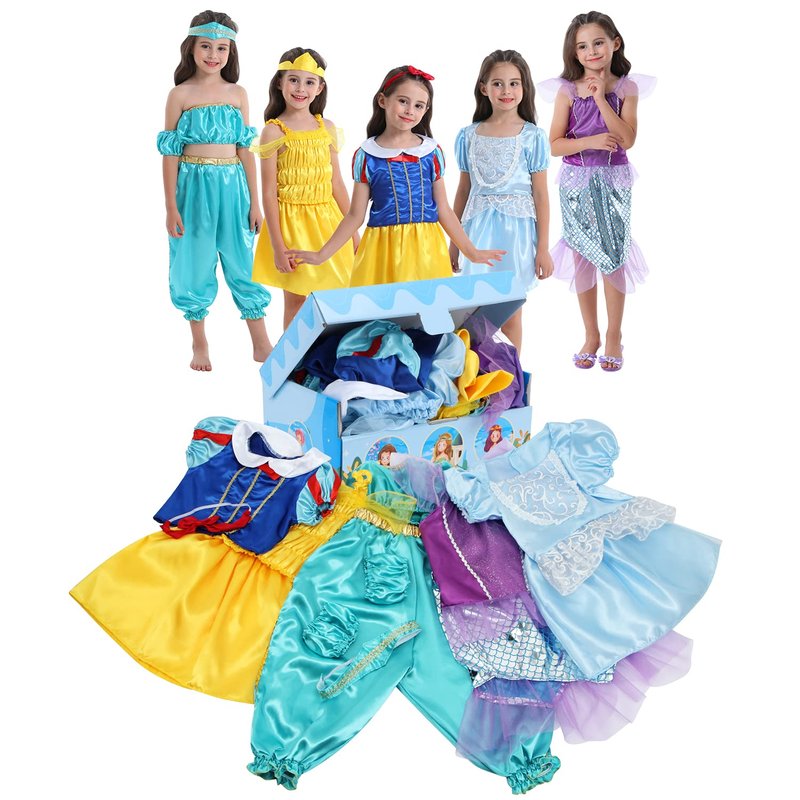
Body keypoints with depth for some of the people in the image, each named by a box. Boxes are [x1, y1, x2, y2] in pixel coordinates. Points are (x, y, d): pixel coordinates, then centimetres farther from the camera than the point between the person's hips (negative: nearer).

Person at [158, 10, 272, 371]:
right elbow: (170, 152, -2)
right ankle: (199, 345, 21)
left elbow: (246, 150, 7)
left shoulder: (238, 94, 6)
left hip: (233, 187, 2)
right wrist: (171, 207, -6)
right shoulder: (180, 94, -2)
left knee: (243, 263, 7)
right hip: (194, 187, -2)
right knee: (196, 264, 6)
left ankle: (261, 344, 15)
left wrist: (255, 202, 5)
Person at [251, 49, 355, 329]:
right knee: (295, 299, 6)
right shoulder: (274, 131, -7)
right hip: (291, 221, -4)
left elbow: (336, 183, 10)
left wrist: (353, 231, 10)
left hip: (327, 219, 4)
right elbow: (269, 192, -9)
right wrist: (277, 247, -12)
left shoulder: (327, 128, 5)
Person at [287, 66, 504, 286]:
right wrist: (321, 255, -3)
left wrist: (471, 251, 9)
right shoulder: (366, 156, -1)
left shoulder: (432, 152, 4)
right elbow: (355, 215, 2)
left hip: (426, 248, 2)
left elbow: (443, 210, 10)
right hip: (384, 249, -1)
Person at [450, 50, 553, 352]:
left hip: (516, 227, -2)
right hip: (478, 228, 2)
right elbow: (463, 190, 12)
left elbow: (540, 194, -1)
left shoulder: (533, 136, -2)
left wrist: (543, 247, -3)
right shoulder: (469, 136, 6)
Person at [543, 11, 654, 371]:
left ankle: (614, 337, 16)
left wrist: (600, 98, -16)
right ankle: (591, 336, 20)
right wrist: (589, 142, -20)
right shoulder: (568, 90, -2)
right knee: (582, 258, 7)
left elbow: (627, 140, -14)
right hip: (576, 182, 1)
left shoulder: (627, 88, -2)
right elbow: (555, 144, -5)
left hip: (613, 181, -1)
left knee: (613, 257, 3)